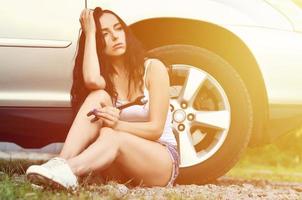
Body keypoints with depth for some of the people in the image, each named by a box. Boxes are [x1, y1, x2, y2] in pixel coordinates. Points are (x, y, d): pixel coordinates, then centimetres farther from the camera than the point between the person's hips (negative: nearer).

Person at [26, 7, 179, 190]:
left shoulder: (153, 67, -3)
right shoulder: (105, 75, 6)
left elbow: (156, 128, -10)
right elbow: (91, 80, -23)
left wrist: (117, 124, -28)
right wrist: (89, 33, -11)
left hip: (162, 162, -3)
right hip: (121, 170, 3)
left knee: (112, 137, -36)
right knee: (99, 96, -22)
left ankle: (68, 170, -63)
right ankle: (62, 162, -41)